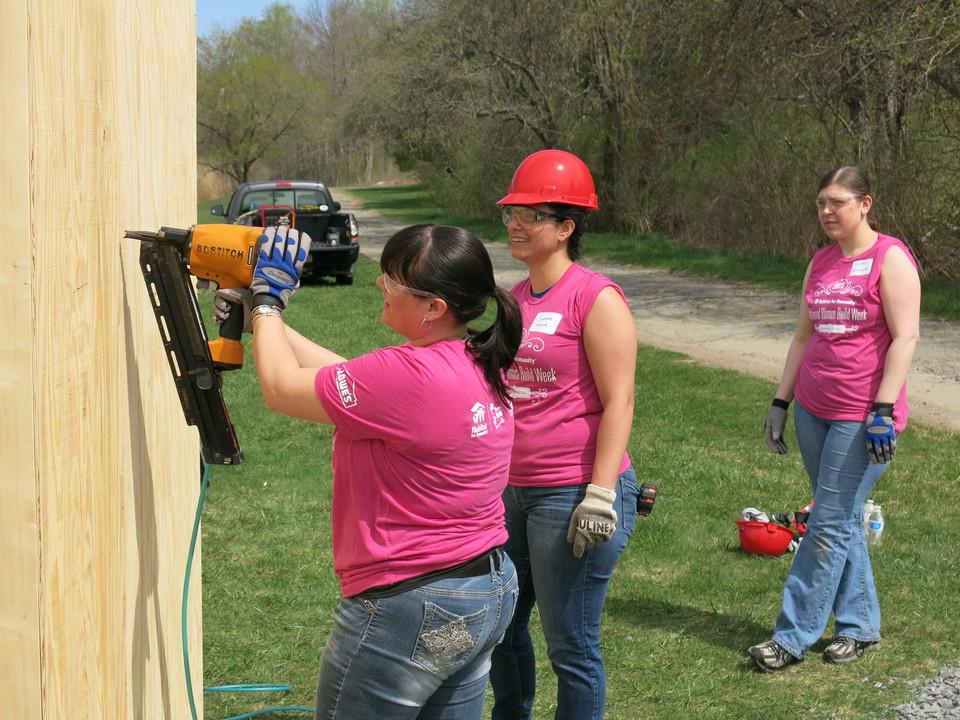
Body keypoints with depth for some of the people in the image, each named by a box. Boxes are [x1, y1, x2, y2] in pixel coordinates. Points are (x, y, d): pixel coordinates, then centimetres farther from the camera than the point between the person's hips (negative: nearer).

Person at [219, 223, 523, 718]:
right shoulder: (480, 364, 1)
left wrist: (268, 301, 1)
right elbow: (346, 378, 10)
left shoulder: (410, 377, -26)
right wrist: (263, 318, 12)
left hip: (413, 611, -9)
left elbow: (281, 389, -13)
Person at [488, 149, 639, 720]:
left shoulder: (595, 298, -12)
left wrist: (601, 495, -21)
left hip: (573, 495, -8)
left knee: (571, 647, 2)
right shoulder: (514, 299, 11)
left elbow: (619, 402, -15)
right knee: (502, 627, 18)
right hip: (513, 491, 8)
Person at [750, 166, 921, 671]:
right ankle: (860, 626, 23)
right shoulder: (821, 262, 12)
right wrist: (781, 401, 13)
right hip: (814, 410, 7)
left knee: (829, 526, -4)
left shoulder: (889, 258, -9)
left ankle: (793, 637, 1)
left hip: (862, 416, -7)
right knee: (843, 521, 12)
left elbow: (905, 336, -14)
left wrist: (883, 411, -20)